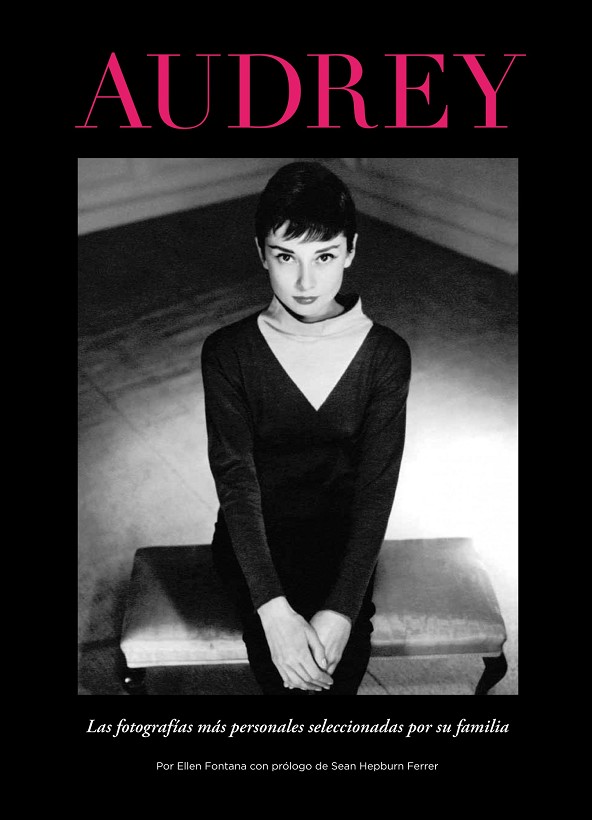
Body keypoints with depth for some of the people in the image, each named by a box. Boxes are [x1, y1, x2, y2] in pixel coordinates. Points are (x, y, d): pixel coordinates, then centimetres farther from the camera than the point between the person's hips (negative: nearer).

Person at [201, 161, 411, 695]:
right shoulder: (227, 353, -12)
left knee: (341, 662, -22)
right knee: (288, 669, -23)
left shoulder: (386, 355, -11)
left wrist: (342, 610, -24)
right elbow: (236, 480, -17)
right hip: (255, 537, 0)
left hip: (344, 535, 1)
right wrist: (273, 610, -27)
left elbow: (377, 486, -14)